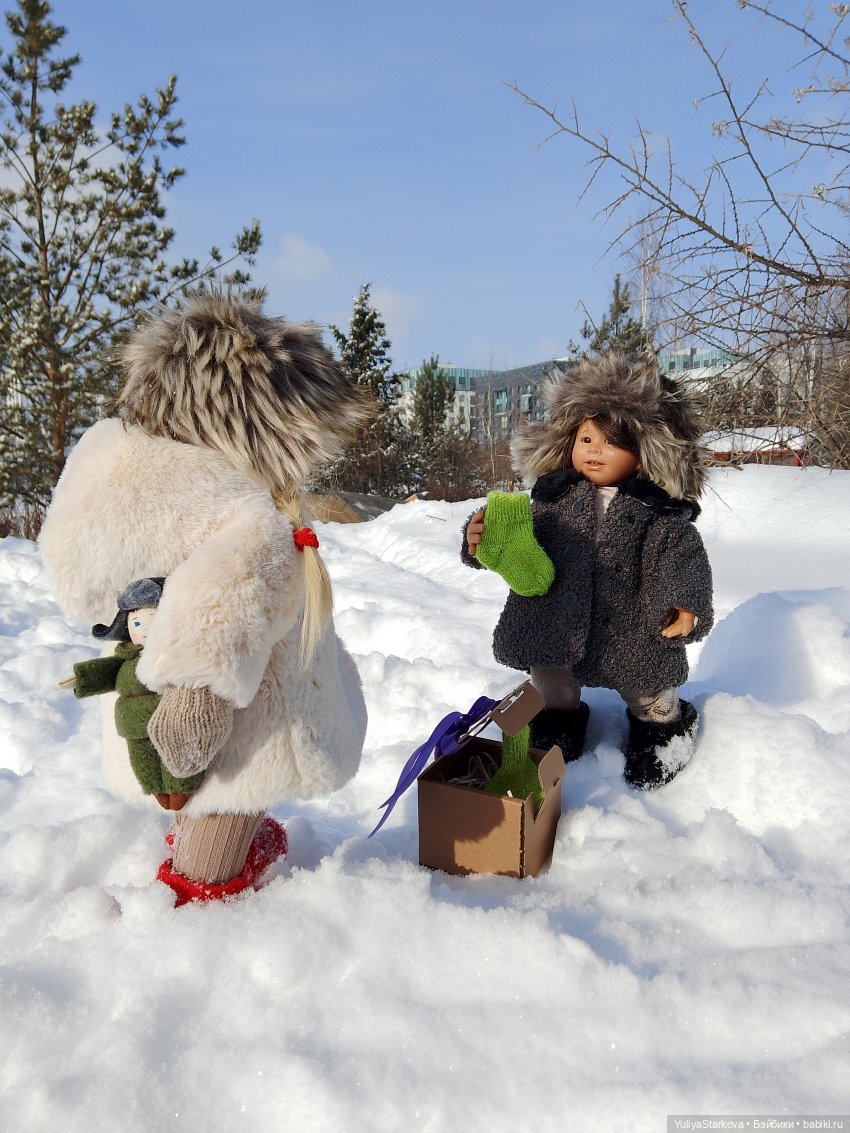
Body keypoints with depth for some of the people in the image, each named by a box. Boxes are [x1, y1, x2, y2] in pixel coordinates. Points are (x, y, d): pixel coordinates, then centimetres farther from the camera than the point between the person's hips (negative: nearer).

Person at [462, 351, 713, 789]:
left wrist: (687, 602, -27)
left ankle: (660, 725, 46)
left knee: (648, 694, 16)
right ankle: (561, 718, 49)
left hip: (630, 630, -2)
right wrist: (483, 540, -18)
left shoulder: (659, 509, -8)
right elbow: (518, 543, 1)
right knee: (551, 686, 20)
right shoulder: (553, 496, -1)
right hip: (556, 623, 2)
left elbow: (683, 555, -12)